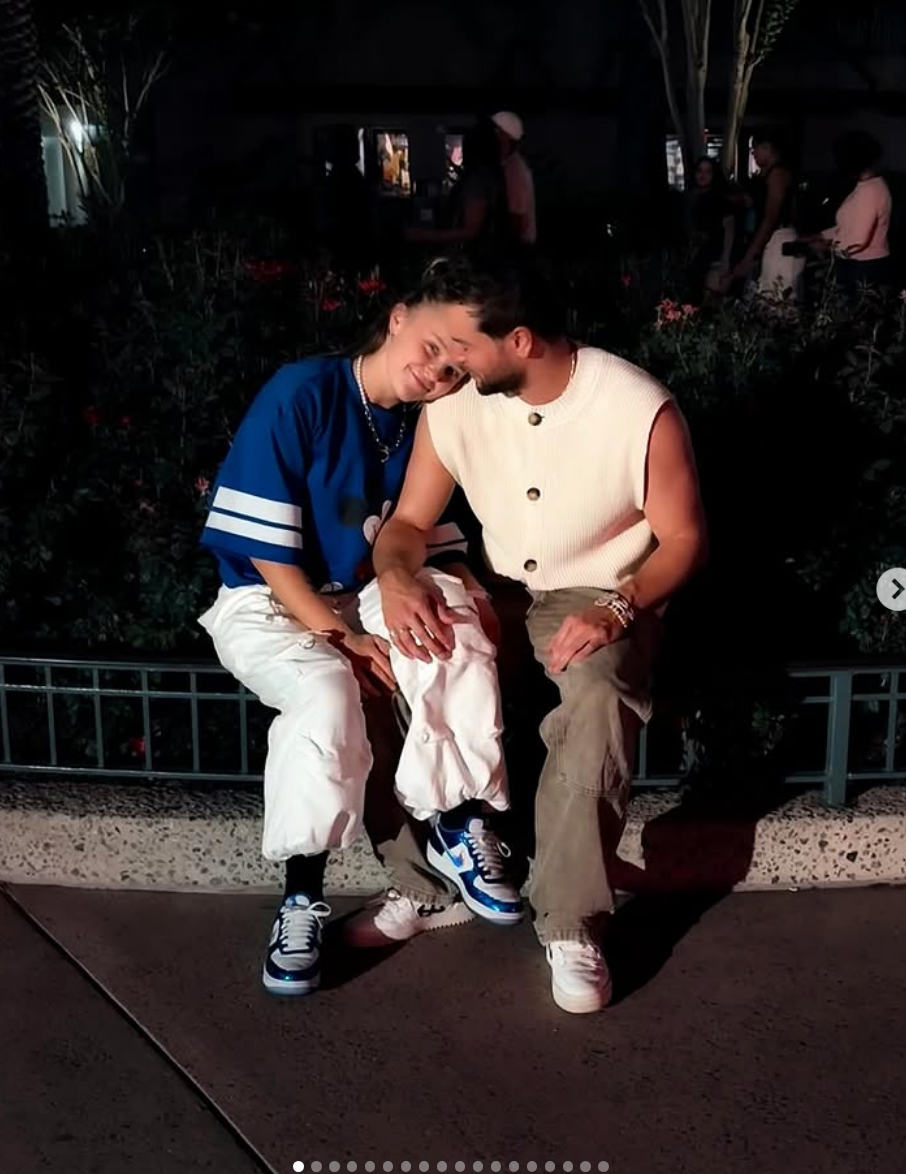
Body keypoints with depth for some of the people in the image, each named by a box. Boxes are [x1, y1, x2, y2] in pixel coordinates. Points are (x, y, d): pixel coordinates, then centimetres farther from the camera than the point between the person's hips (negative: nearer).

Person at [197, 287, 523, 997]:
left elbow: (434, 539, 5)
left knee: (464, 653, -25)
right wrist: (338, 636, -20)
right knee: (328, 696, -34)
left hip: (370, 594, 5)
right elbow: (264, 545, -17)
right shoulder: (301, 394, -16)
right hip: (269, 601, -4)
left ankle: (463, 829, -10)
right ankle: (303, 897, -18)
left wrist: (461, 592, -17)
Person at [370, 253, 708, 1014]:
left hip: (601, 601, -4)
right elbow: (409, 523, 1)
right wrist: (396, 579, -22)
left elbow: (684, 539, -11)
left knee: (598, 696, -37)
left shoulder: (640, 409, -19)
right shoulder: (453, 404, -6)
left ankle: (572, 926, -25)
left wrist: (617, 611, -28)